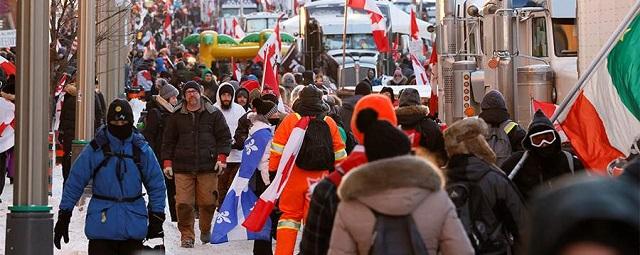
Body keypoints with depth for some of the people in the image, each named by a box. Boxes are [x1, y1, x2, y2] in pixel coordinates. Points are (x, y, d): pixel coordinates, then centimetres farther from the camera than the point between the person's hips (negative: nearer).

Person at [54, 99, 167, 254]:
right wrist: (64, 217, -1)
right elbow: (75, 182, 0)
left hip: (133, 226, 2)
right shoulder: (95, 149, -3)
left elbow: (156, 184, 8)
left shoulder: (141, 149, 3)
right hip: (101, 224, -2)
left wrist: (156, 218, 3)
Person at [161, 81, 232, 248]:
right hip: (183, 167, 1)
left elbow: (224, 137, 7)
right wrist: (167, 162, 6)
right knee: (183, 203, -7)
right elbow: (168, 140, 14)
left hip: (208, 166, -1)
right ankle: (187, 236, 8)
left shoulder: (214, 114, 7)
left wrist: (222, 157, -4)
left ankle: (206, 230, 28)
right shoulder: (176, 116, 10)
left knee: (208, 202, 1)